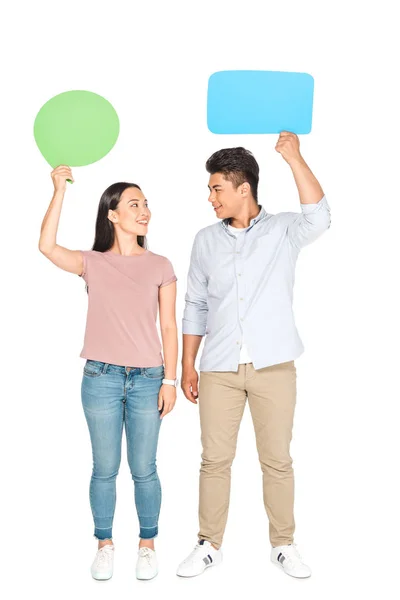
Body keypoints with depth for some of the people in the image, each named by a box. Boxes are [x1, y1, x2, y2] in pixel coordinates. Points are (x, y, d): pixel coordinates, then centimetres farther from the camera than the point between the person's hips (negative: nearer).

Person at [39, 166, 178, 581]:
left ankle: (147, 545, 25)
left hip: (147, 379, 0)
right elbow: (47, 247, -16)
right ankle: (105, 545, 26)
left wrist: (170, 380, -2)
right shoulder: (93, 263, 2)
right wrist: (59, 189, -14)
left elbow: (168, 327, 3)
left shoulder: (159, 266, 3)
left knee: (143, 470, 7)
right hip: (100, 378, 0)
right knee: (104, 469, 9)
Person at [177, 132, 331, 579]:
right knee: (215, 459, 7)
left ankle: (283, 546, 23)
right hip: (219, 370, 2)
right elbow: (195, 306, 10)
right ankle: (209, 546, 23)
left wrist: (293, 157, -26)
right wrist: (188, 366, 7)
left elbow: (319, 217, -23)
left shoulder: (283, 231, 0)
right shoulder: (206, 240, 8)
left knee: (277, 460, 7)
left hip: (274, 368, -2)